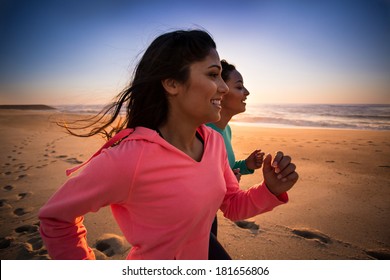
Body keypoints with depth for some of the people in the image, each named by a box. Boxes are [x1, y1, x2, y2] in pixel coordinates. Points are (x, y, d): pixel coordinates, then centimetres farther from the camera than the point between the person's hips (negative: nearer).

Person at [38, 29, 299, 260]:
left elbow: (232, 205, 1)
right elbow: (54, 218, -17)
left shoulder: (214, 140, -11)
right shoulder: (127, 158, -32)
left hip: (202, 255, 7)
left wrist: (271, 190, -17)